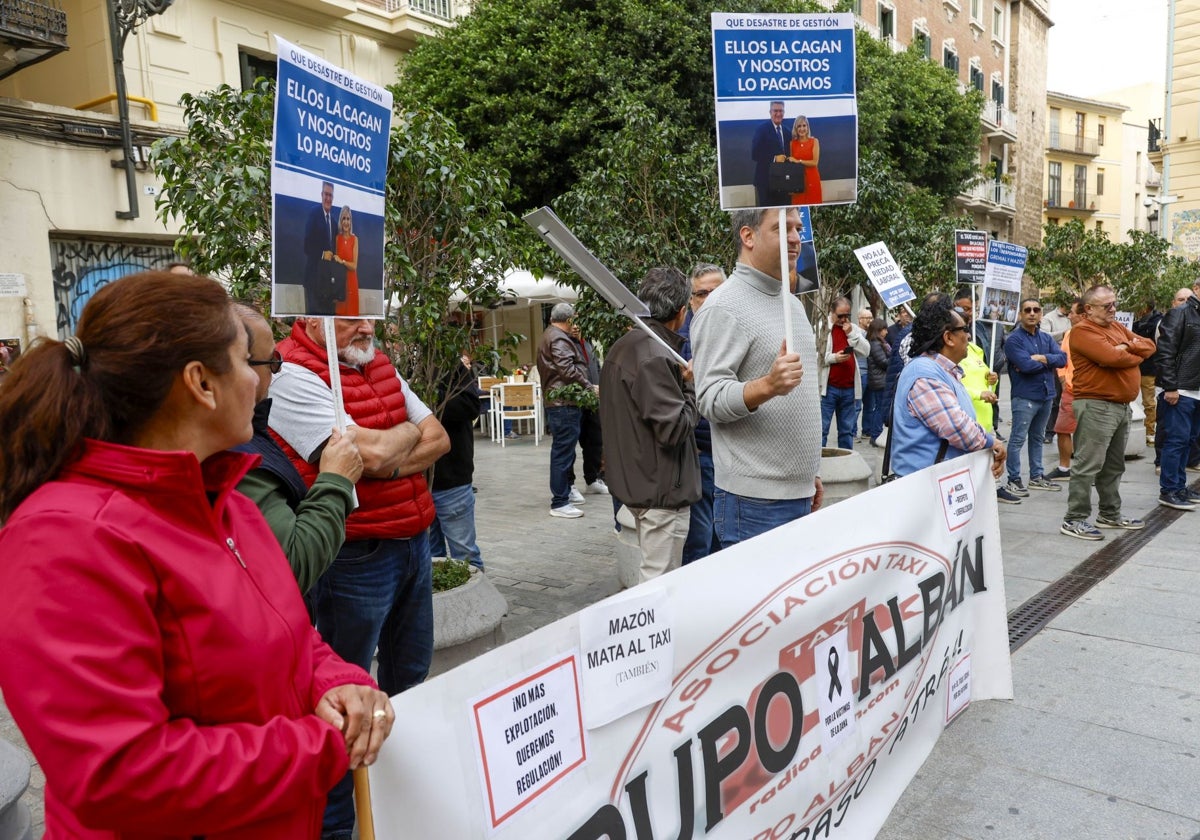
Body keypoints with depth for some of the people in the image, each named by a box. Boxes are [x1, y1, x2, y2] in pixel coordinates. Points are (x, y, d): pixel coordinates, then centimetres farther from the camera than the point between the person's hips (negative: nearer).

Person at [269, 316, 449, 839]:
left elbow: (438, 439, 5)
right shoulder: (293, 374, -16)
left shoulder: (379, 364, 9)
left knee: (410, 676, 22)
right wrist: (409, 431, -5)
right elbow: (372, 451, -26)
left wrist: (389, 465, -13)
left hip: (413, 543, 8)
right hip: (357, 556, -8)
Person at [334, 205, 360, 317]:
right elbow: (335, 261, 11)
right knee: (339, 312, 3)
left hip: (351, 280, -3)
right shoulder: (337, 238, 6)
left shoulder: (355, 239, -3)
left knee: (351, 312, -1)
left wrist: (342, 261, -18)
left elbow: (354, 266, -7)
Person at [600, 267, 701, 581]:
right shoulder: (655, 356, -20)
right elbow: (674, 427, -23)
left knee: (654, 575, 21)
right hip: (661, 489, -10)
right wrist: (690, 386, -7)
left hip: (635, 482, 10)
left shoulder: (622, 346, 11)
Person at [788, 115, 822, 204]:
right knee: (798, 204, -1)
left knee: (812, 205, -2)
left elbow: (815, 162, -8)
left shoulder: (814, 141, 1)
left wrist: (798, 161, -13)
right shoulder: (792, 143, 7)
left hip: (811, 179, -2)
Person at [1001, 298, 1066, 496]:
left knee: (1038, 438, 16)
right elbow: (1026, 365, -21)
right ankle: (1014, 480, 1)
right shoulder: (1013, 339, -9)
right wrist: (1048, 363, -6)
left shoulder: (1046, 338, 12)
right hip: (1024, 397, -7)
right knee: (1018, 439, -5)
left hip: (1046, 396, 7)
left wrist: (1042, 358, -16)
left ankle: (1037, 477, 25)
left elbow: (1062, 358, -1)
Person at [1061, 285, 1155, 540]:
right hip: (1096, 406, -9)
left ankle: (1110, 514, 28)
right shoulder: (1082, 331, -11)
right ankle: (1074, 520, -5)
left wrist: (1128, 346, -7)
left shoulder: (1117, 327, 18)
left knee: (1114, 466, 17)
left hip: (1122, 406, 9)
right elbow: (1111, 357, -23)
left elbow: (1149, 345, 14)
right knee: (1088, 466, -9)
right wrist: (1136, 356, -2)